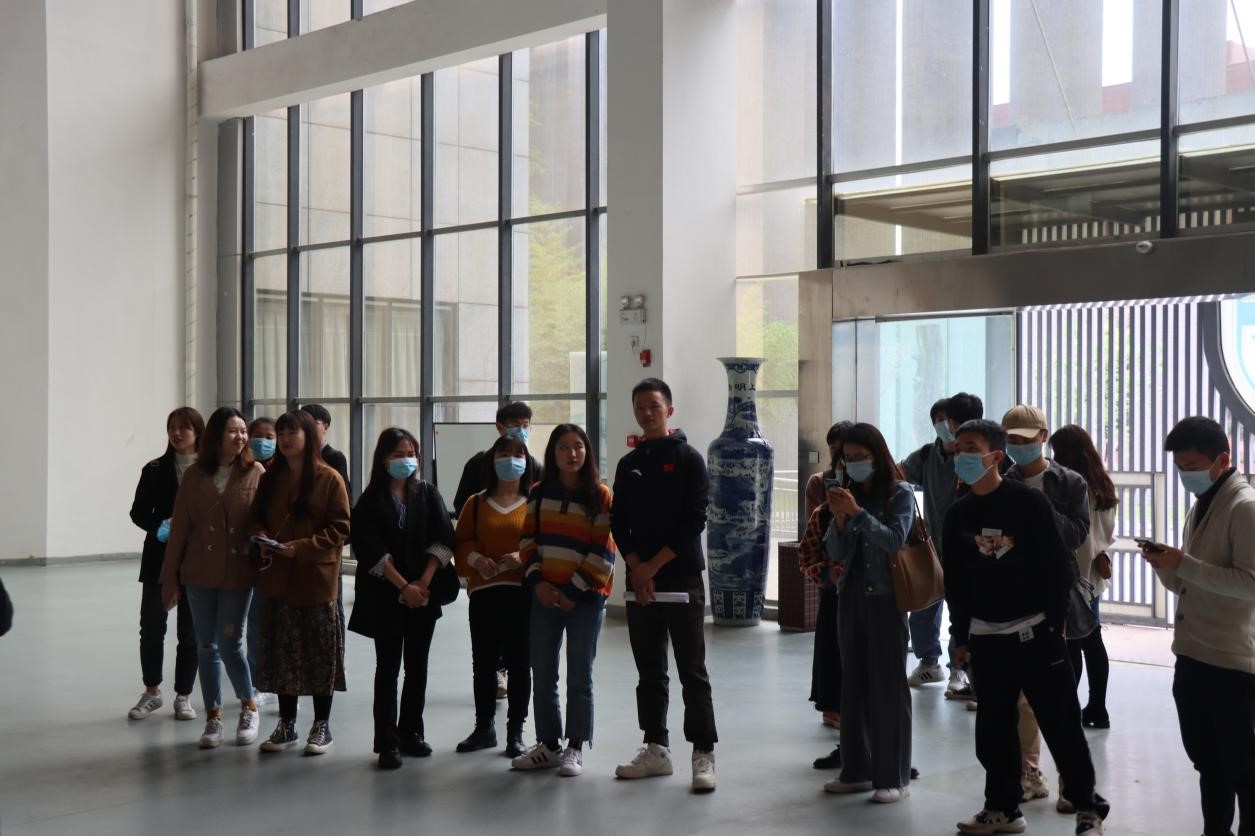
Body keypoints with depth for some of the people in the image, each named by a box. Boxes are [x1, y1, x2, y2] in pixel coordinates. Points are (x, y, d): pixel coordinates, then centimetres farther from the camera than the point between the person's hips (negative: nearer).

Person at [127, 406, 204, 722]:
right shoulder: (155, 469, 3)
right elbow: (138, 512, 3)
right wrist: (160, 526, -15)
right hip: (159, 559, 2)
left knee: (189, 631, 5)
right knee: (151, 626, 3)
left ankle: (183, 696, 17)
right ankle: (151, 692, 21)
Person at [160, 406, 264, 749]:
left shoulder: (255, 473, -4)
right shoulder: (195, 475, 1)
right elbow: (180, 527, 4)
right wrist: (170, 576, 4)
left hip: (238, 572, -2)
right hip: (199, 573, 3)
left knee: (229, 644, -3)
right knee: (206, 647, 8)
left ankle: (249, 708, 20)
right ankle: (213, 718, 20)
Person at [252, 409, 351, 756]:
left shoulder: (329, 479, -7)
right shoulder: (271, 478, 9)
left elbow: (340, 530, -10)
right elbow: (257, 518, 16)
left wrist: (300, 548, -18)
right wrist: (261, 539, -6)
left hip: (316, 578, -5)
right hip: (276, 579, 5)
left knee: (320, 654, 3)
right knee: (280, 653, 10)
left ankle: (322, 727, 15)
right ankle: (286, 725, 22)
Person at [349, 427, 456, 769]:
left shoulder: (428, 494, 6)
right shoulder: (370, 501, -1)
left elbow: (443, 541, 0)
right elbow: (372, 550, -9)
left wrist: (423, 583, -10)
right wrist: (403, 586, -15)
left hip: (423, 593, 3)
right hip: (385, 595, -3)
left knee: (417, 665, 8)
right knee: (388, 666, -2)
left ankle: (411, 732, 19)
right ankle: (387, 741, 2)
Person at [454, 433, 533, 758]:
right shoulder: (476, 503, 11)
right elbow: (462, 542, 9)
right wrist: (475, 558, -10)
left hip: (524, 593, -2)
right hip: (484, 593, 2)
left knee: (519, 664, 3)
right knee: (483, 663, 8)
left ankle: (516, 731, 12)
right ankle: (484, 728, 20)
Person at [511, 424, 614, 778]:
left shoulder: (600, 496, -4)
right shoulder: (539, 494, 7)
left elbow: (604, 551, -8)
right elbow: (528, 540, 7)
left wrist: (574, 591, -12)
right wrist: (538, 581, -7)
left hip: (585, 599, -4)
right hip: (544, 596, 4)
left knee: (579, 677, 3)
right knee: (542, 675, 9)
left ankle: (576, 748, 13)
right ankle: (548, 744, 21)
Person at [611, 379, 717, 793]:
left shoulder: (688, 458, -2)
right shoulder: (628, 464, 12)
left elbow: (694, 521, -9)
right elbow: (619, 524, 8)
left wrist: (654, 565, -12)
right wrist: (636, 567, -7)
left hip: (682, 578, -5)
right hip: (639, 581, 5)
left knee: (691, 670, -4)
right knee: (649, 671, 10)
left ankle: (704, 755, -1)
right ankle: (656, 748, 18)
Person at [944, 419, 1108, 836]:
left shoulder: (1029, 501, -9)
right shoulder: (957, 514, 6)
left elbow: (1058, 565, -8)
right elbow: (955, 581, 12)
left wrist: (1053, 623, -9)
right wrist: (961, 636, 11)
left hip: (1035, 632, -5)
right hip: (985, 637, 5)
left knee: (1061, 725, 0)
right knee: (993, 728, 10)